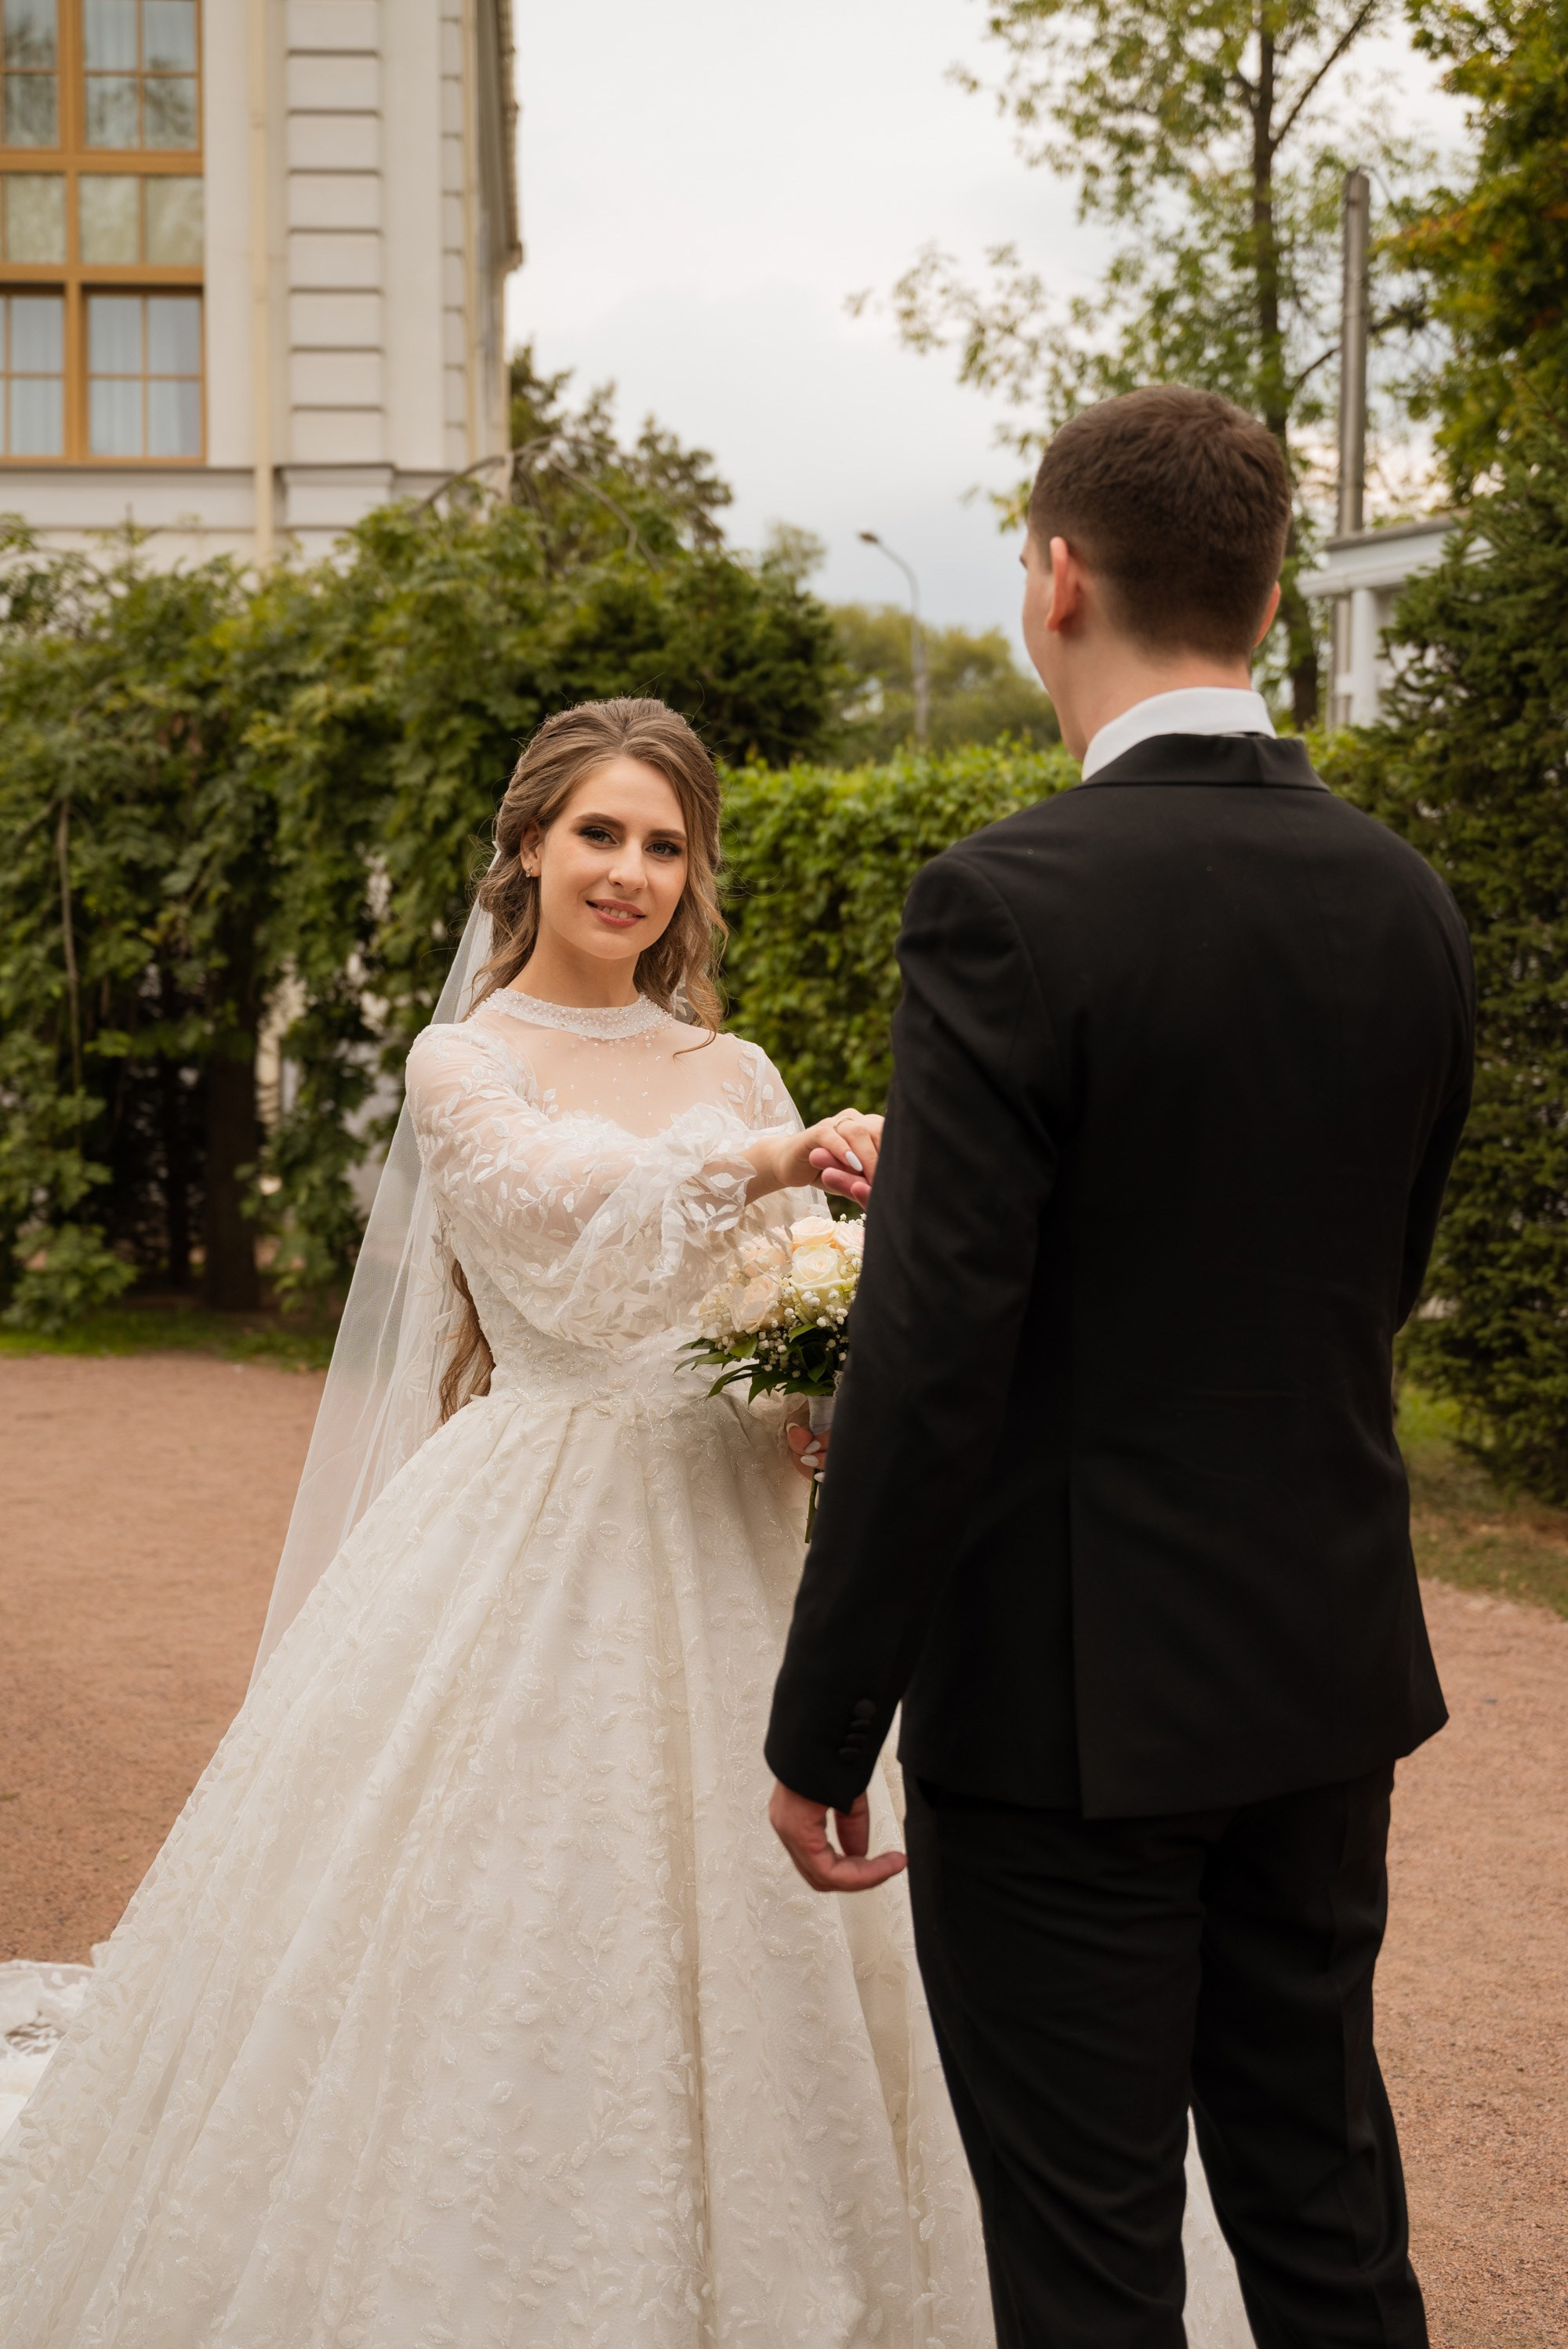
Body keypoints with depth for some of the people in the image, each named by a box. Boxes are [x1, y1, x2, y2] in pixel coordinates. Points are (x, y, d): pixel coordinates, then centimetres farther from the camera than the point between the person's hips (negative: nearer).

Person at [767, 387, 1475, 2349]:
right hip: (1331, 1671, 7)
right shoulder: (1408, 904, 2)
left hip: (1069, 1692, -6)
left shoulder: (1006, 903, -18)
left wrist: (820, 1728, -10)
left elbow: (930, 1366, -20)